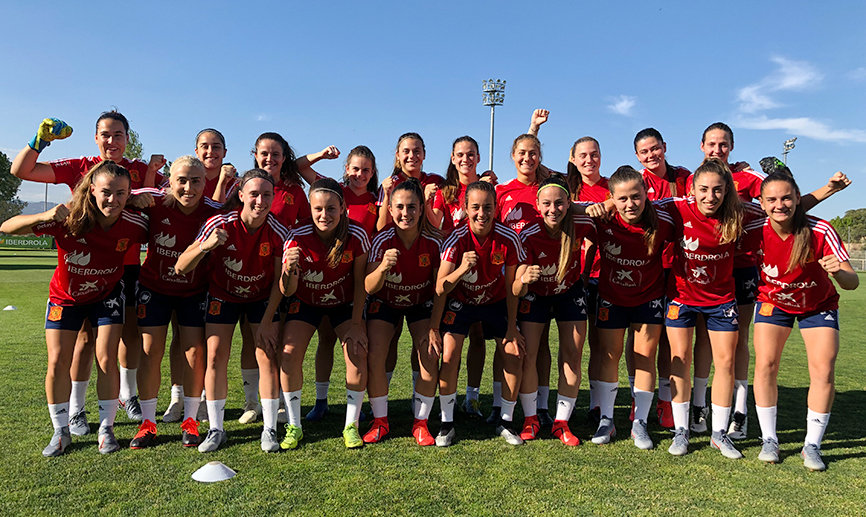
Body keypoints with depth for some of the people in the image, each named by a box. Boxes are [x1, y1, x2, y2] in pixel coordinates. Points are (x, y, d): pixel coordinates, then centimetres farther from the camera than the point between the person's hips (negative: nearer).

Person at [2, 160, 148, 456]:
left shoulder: (133, 225, -24)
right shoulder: (68, 220, -29)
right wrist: (43, 217, -44)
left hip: (107, 295, 0)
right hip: (65, 296, 0)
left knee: (106, 360, -7)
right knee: (57, 362, -2)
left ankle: (106, 429, 10)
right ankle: (61, 432, 17)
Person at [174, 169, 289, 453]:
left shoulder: (278, 232, -23)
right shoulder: (220, 224, -25)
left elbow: (279, 280, -11)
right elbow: (180, 268, -24)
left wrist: (267, 321, -11)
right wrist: (206, 246, -43)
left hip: (262, 297, 0)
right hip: (222, 294, 0)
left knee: (267, 357, -8)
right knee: (216, 357, -5)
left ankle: (270, 429, 4)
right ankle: (215, 429, 9)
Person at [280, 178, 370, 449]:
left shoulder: (356, 236, -26)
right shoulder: (297, 238, -27)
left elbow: (360, 282, -12)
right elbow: (287, 292, -25)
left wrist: (356, 323, -12)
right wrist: (291, 270, -47)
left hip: (345, 302, 0)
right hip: (305, 302, 0)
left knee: (358, 353, -15)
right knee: (289, 353, -14)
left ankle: (351, 426, 3)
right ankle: (294, 427, 4)